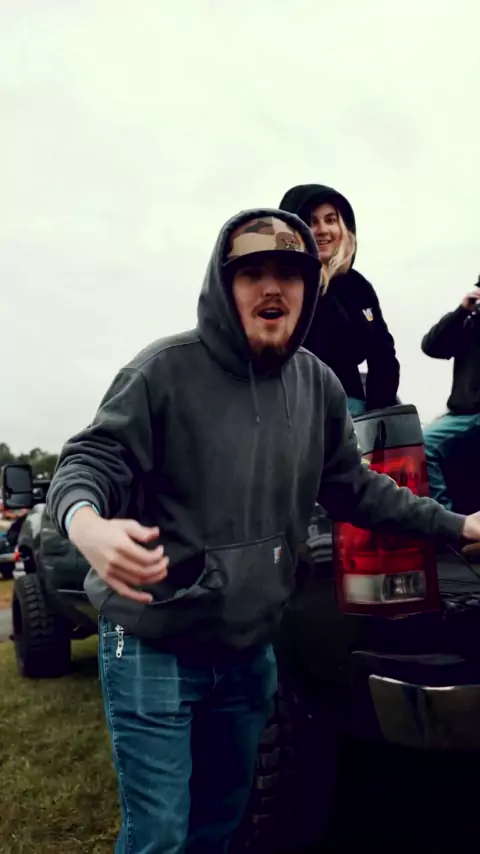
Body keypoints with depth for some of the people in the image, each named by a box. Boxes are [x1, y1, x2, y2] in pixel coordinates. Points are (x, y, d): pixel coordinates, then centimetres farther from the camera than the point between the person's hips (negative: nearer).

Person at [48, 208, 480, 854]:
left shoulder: (318, 385, 1)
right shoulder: (168, 368, -15)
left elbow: (354, 487, 13)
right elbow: (92, 460, -15)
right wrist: (86, 523, -38)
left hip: (250, 653, 5)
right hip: (153, 649, -5)